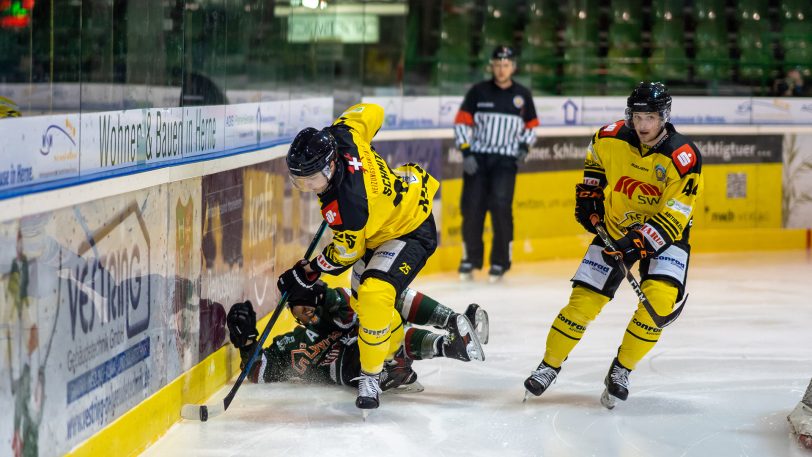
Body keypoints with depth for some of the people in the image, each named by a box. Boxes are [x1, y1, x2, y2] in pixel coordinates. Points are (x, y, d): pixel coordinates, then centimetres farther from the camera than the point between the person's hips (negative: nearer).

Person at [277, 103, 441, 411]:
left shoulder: (346, 204, -40)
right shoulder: (338, 137, -23)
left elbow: (346, 254, -21)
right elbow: (371, 112, -2)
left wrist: (307, 273, -6)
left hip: (411, 232, -10)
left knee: (374, 295, -28)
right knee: (361, 298, 19)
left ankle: (371, 376, -11)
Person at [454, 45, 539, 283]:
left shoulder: (522, 95, 6)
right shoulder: (478, 91, 1)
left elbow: (531, 125, 18)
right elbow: (462, 122, 1)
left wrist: (524, 146, 0)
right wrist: (466, 153, -8)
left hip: (505, 159, 0)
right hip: (477, 157, 1)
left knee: (500, 205, -14)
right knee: (472, 207, -3)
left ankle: (500, 261, -3)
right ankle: (470, 258, 13)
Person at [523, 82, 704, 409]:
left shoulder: (684, 158, -24)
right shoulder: (611, 138, -14)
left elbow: (674, 216, -24)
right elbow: (595, 158, 13)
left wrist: (638, 242, -34)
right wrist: (588, 193, 5)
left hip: (665, 232, -2)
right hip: (615, 226, 2)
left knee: (658, 299, -23)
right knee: (583, 300, -4)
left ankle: (621, 370, -4)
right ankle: (549, 365, 14)